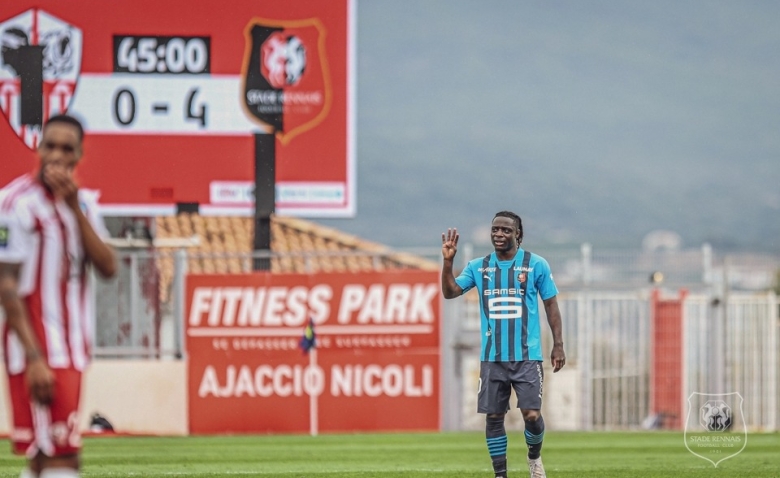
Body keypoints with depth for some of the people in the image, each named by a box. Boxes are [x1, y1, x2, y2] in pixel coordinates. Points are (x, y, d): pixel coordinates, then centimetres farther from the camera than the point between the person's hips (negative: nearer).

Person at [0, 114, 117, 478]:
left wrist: (75, 209, -11)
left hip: (71, 349, 8)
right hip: (37, 351, -8)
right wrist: (34, 358, -20)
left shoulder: (82, 204, 12)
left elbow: (108, 268, -1)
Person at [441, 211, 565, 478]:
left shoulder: (536, 265, 0)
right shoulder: (478, 267, 7)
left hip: (527, 356, -2)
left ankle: (534, 456, 19)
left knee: (531, 414, -11)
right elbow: (450, 292, 0)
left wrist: (558, 345, 0)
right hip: (492, 357, 3)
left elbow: (551, 304, 5)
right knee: (493, 417, 2)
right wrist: (448, 261, -14)